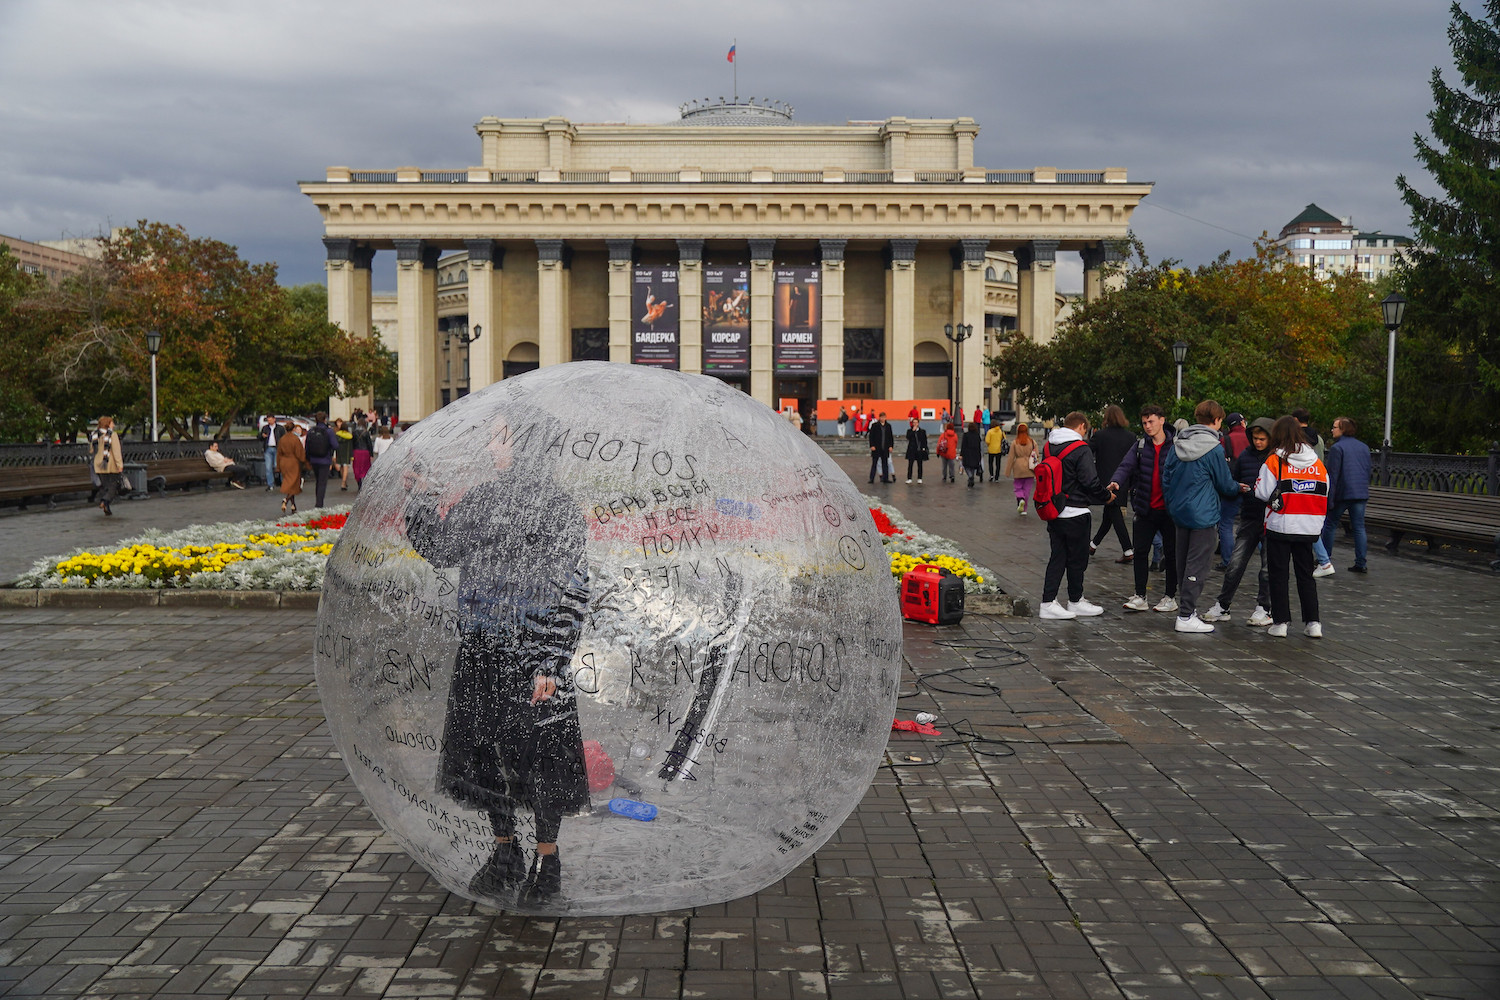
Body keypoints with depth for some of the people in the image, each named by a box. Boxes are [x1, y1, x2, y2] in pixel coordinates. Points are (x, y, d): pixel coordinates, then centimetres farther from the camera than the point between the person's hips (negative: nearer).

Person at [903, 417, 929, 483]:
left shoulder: (922, 431, 7)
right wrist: (913, 430, -14)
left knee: (919, 465, 5)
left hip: (920, 450, 1)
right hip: (912, 450, -1)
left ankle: (919, 478, 12)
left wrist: (924, 448, -4)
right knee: (910, 465, -3)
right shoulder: (909, 431, 6)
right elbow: (908, 437, -13)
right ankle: (909, 478, 2)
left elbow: (925, 441, 7)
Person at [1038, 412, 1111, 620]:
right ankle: (1075, 601, 18)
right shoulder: (1081, 449, -15)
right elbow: (1090, 482, -16)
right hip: (1074, 513, -7)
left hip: (1053, 511, 7)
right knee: (1077, 558, 7)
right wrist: (1106, 496, 0)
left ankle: (1048, 603, 6)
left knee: (1057, 556, 10)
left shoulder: (1048, 446, 7)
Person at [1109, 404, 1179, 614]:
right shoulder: (1140, 446, 7)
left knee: (1171, 553, 7)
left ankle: (1170, 596, 18)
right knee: (1140, 551, 3)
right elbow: (1126, 466, -5)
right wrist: (1116, 482, -26)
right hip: (1145, 509, 3)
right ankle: (1140, 596, 10)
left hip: (1169, 509, -3)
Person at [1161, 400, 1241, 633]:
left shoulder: (1177, 444, 4)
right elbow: (1225, 484, -3)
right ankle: (1186, 616, -6)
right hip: (1203, 515, -7)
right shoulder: (1213, 449, -14)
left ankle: (1187, 607, 25)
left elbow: (1166, 476, 9)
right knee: (1197, 565, -4)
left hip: (1179, 512, 7)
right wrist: (1240, 488, 18)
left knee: (1183, 563, 16)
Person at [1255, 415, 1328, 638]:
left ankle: (1280, 622, 5)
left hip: (1280, 526, -4)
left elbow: (1263, 492, -12)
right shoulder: (1317, 463, 4)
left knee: (1278, 575, 5)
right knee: (1306, 574, 13)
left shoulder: (1274, 461, -10)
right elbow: (1325, 495, 9)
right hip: (1308, 528, 4)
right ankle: (1313, 623, 12)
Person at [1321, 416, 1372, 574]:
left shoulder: (1337, 448, -9)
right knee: (1359, 527, 6)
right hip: (1361, 494, 6)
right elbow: (1368, 472, 19)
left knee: (1330, 525, 8)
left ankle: (1325, 559, 11)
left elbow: (1332, 476, -13)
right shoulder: (1364, 447, 13)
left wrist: (1329, 500, -13)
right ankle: (1361, 563, 3)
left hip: (1342, 495, -6)